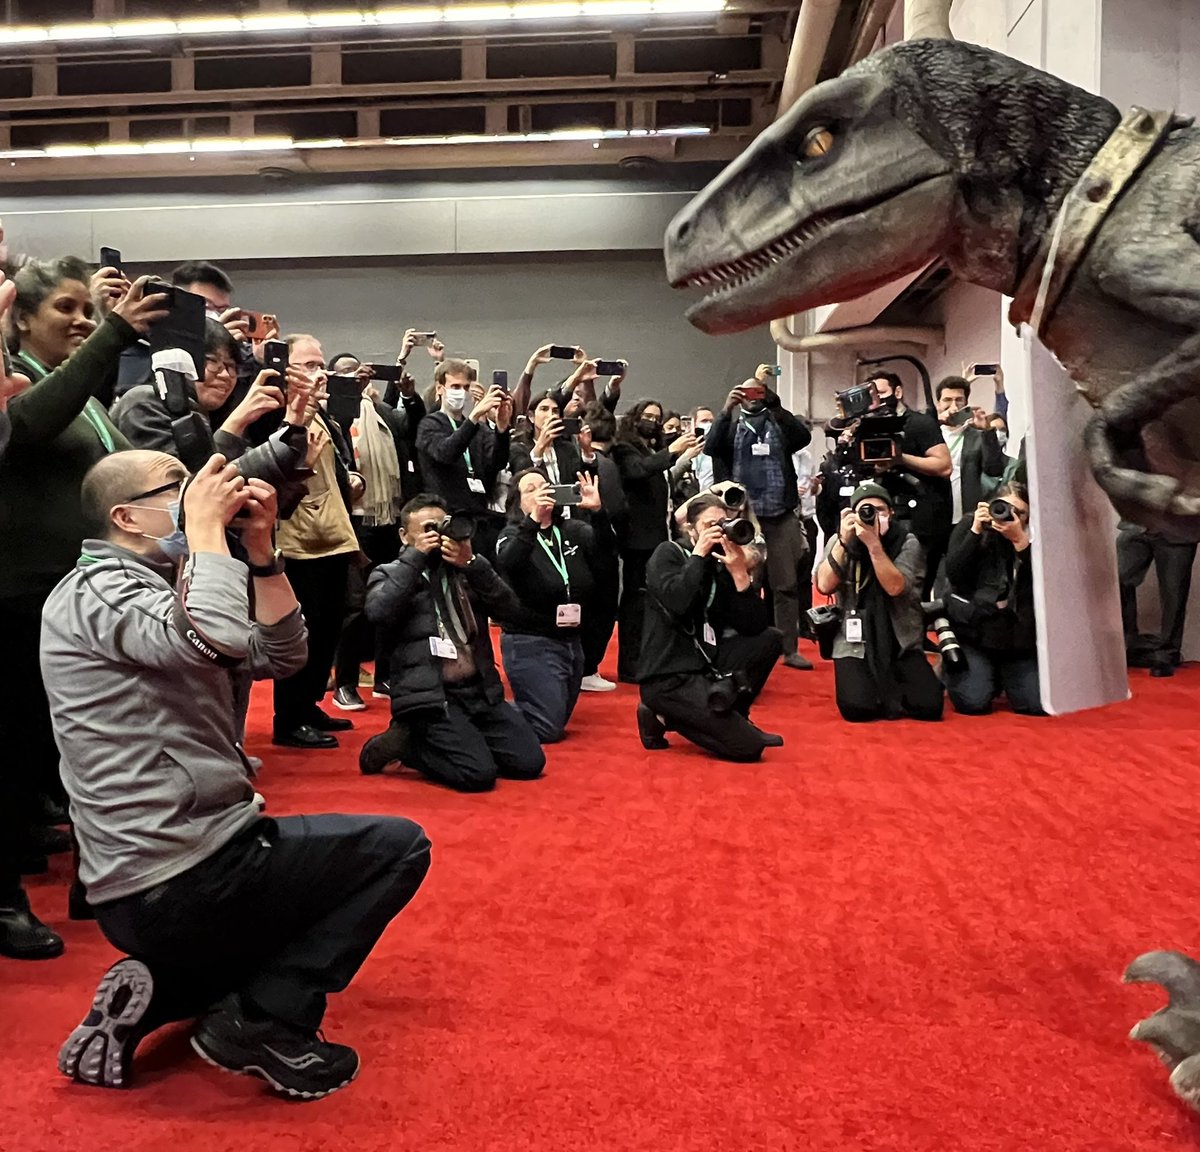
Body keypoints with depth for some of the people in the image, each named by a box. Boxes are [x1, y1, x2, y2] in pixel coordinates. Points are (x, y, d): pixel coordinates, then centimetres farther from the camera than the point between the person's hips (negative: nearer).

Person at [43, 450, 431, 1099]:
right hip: (183, 880, -10)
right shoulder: (98, 591, -15)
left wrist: (259, 547, -1)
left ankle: (155, 995, 14)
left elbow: (278, 655, 9)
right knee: (398, 847, -3)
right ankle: (264, 1022, -5)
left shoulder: (144, 585, 15)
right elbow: (216, 637, -36)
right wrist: (207, 522, -21)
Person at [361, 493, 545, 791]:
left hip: (480, 692, 5)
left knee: (530, 762, -6)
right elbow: (378, 613, -15)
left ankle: (452, 741, 11)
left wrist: (472, 564, -12)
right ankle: (406, 741, 2)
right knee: (479, 773, -22)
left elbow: (508, 608, 0)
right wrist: (415, 557, -10)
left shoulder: (465, 570, 14)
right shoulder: (389, 574, 7)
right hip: (430, 697, -5)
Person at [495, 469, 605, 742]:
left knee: (559, 720, 18)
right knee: (547, 728, -11)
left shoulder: (573, 530, 5)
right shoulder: (513, 535, -6)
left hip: (571, 640, 6)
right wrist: (534, 519, -41)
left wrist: (598, 511, -28)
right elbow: (507, 563, -29)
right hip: (530, 643, -6)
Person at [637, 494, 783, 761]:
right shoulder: (668, 554, -4)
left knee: (770, 639, -6)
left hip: (706, 665, 7)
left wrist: (740, 573, -15)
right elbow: (677, 604, -26)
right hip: (668, 676, -7)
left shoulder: (724, 566, 8)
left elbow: (755, 627, -5)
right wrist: (698, 555, -16)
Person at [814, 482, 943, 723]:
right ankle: (870, 684, 12)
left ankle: (890, 685, 16)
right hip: (854, 643, 0)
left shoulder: (907, 542, -2)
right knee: (857, 707, -24)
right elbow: (824, 586, -12)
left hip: (902, 643, 1)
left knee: (929, 705, -16)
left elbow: (895, 587, -19)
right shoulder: (839, 541, 2)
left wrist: (873, 543, -26)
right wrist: (844, 541, -18)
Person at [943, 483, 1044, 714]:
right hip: (973, 630, -2)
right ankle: (953, 671, 18)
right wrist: (975, 531, -18)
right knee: (973, 703, -17)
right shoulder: (969, 525, 1)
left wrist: (1019, 539, -22)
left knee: (1037, 705, -8)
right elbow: (954, 574, -12)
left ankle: (1002, 676, 24)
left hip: (1019, 636, 2)